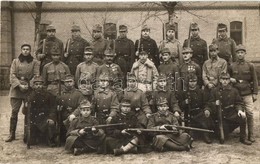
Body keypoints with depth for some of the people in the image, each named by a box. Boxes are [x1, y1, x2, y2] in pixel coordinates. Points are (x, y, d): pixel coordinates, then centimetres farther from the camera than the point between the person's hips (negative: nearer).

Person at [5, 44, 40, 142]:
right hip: (16, 89, 1)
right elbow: (12, 75, 2)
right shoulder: (15, 61, 11)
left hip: (29, 90, -1)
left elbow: (36, 76, 0)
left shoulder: (34, 62, 7)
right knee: (14, 111, -1)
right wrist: (19, 85, -11)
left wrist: (28, 85, -12)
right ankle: (12, 134, 8)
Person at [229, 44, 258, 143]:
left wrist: (255, 93, -1)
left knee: (249, 113, -5)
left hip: (248, 94, -1)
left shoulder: (250, 65, 4)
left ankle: (251, 135, 3)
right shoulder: (232, 66, 7)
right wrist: (230, 79, -7)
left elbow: (254, 80, 5)